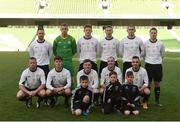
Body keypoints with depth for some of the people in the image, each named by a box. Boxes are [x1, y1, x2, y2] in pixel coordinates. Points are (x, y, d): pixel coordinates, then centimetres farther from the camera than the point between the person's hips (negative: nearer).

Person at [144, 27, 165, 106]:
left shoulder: (160, 44, 0)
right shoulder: (145, 43, -3)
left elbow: (162, 54, 13)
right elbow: (143, 54, 9)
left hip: (158, 65, 1)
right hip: (148, 65, -1)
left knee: (157, 83, 8)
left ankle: (157, 100, 19)